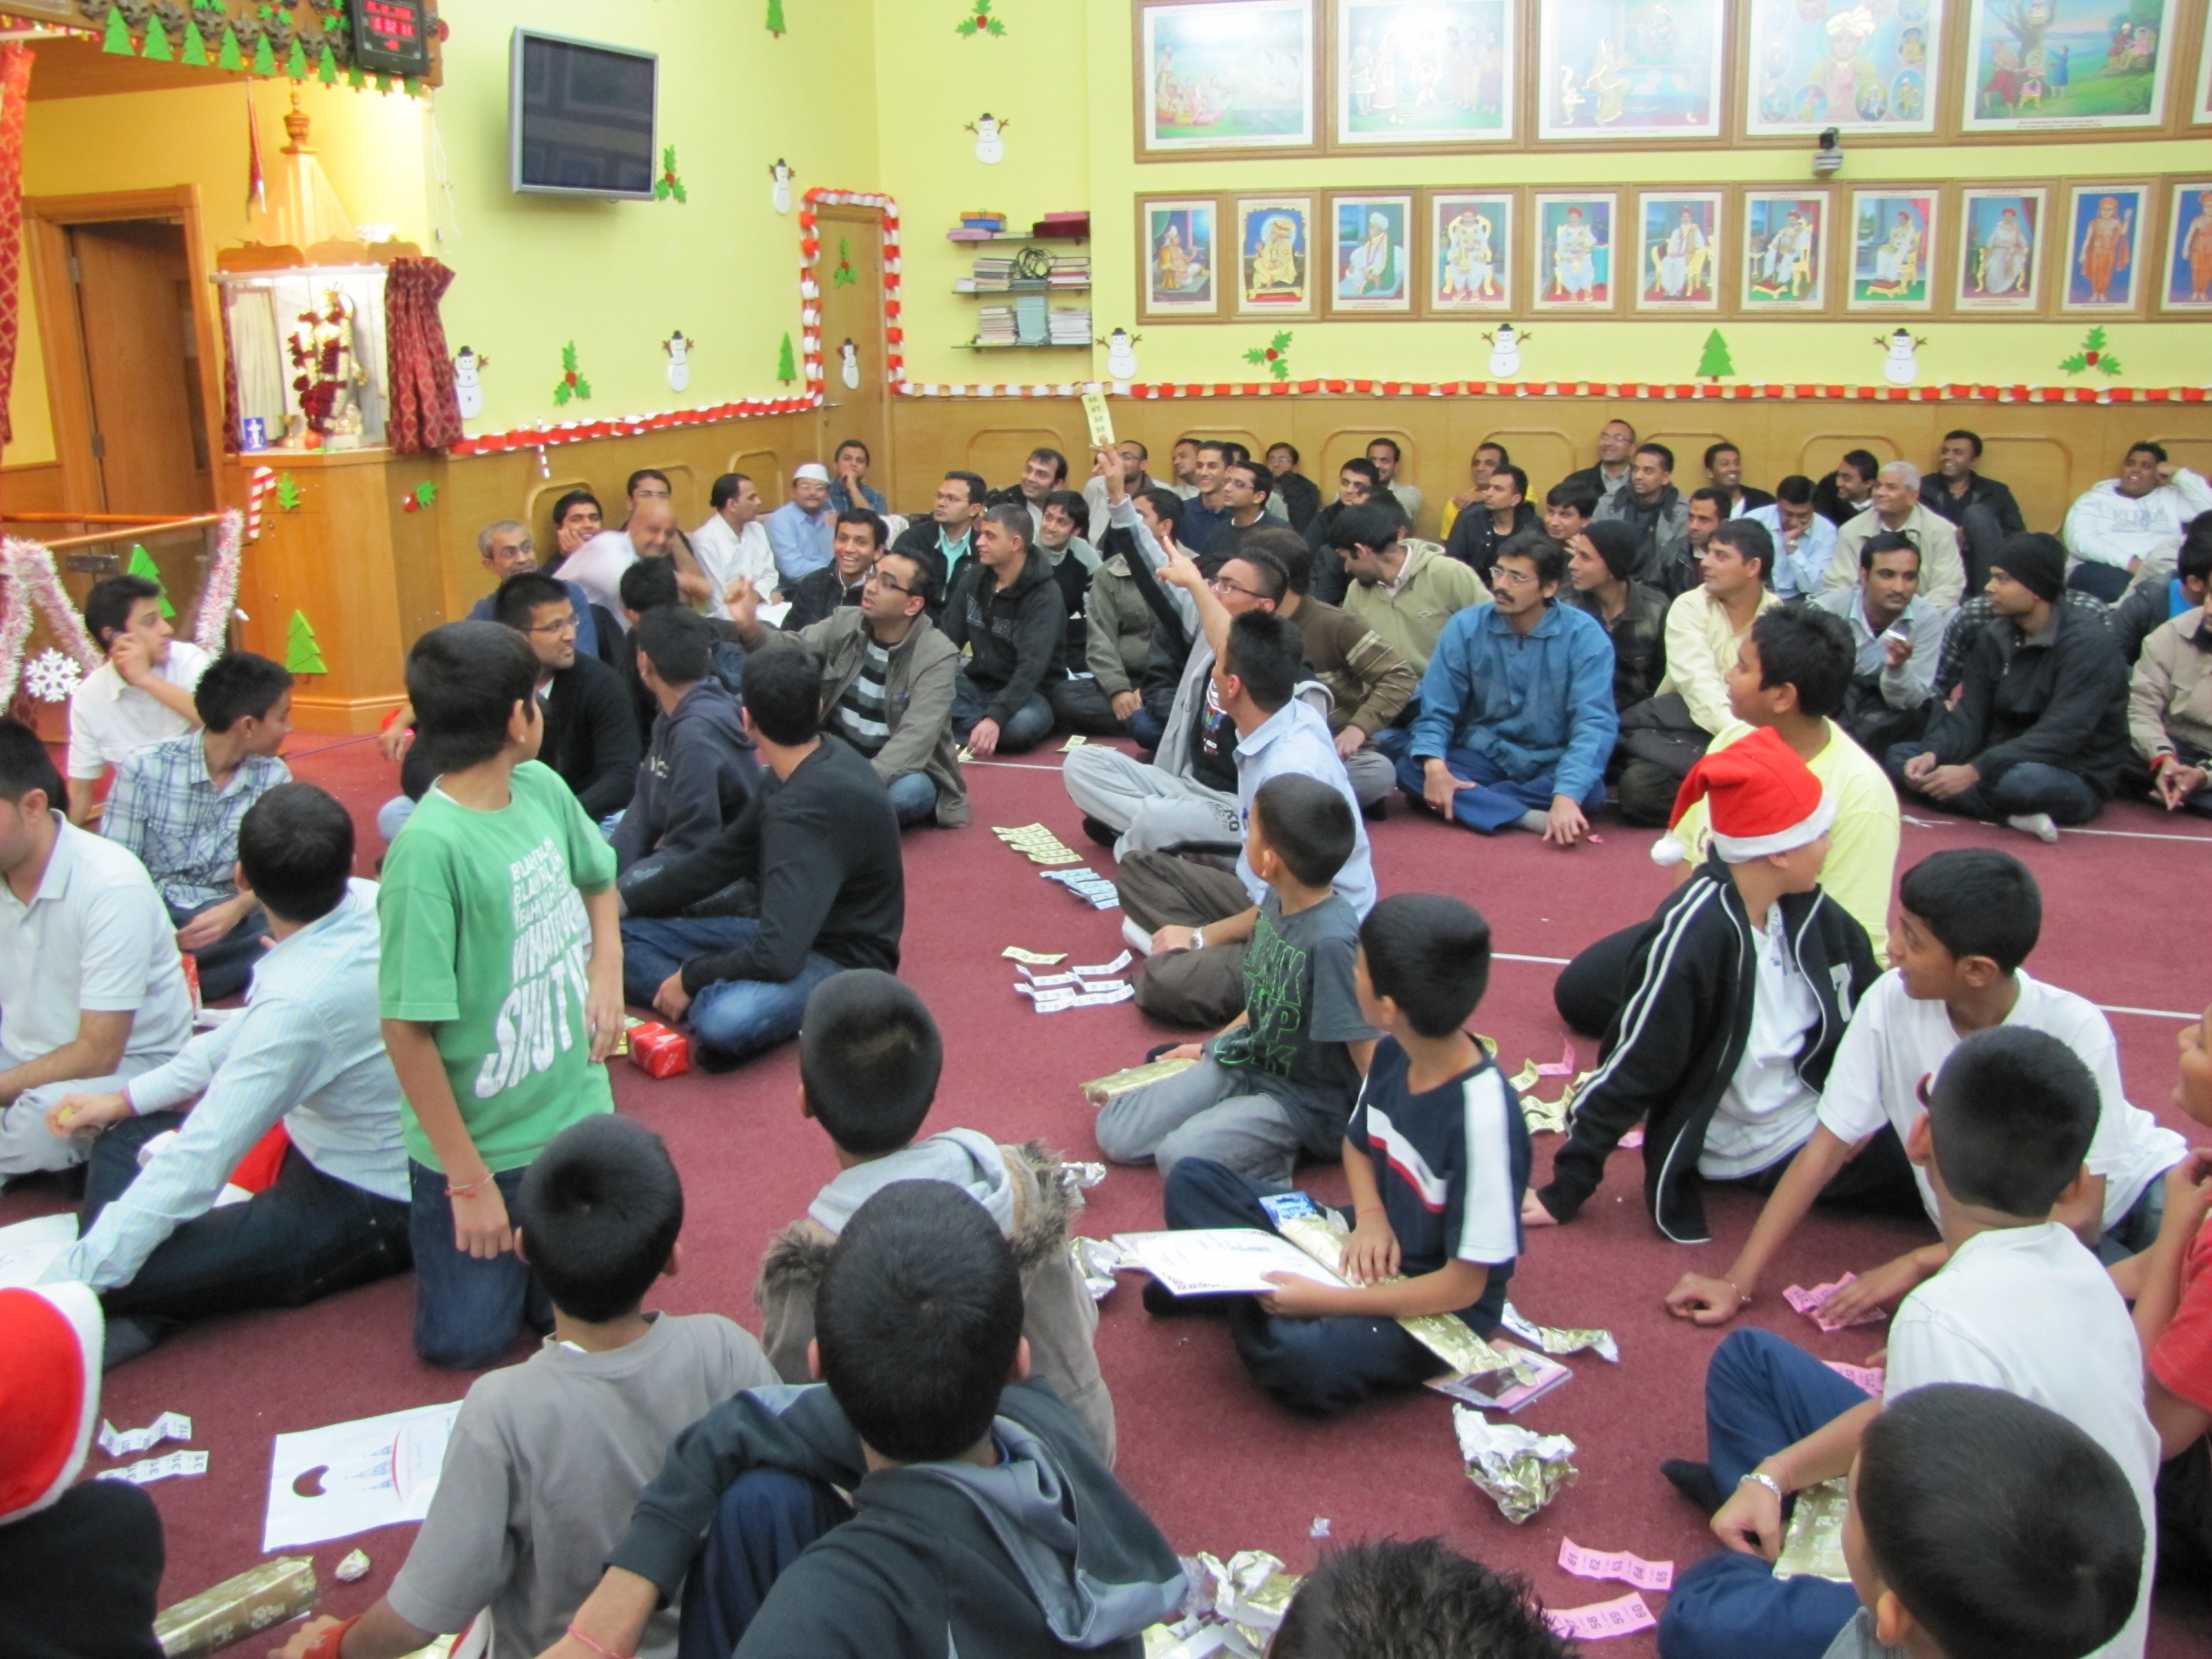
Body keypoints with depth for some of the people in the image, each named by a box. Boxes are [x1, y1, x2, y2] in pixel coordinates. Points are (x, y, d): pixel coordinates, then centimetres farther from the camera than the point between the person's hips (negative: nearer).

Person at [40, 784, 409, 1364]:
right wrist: (126, 1098, 11)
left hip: (372, 1210, -9)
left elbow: (198, 1166, -28)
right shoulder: (372, 902, -9)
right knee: (125, 1135, 13)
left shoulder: (299, 1000, -33)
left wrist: (74, 1278, -20)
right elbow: (247, 1031, 7)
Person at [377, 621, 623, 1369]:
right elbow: (407, 1028, -23)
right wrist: (469, 1179, -18)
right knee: (468, 1340, 10)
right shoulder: (430, 846, -26)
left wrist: (606, 965, -2)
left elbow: (595, 879, 18)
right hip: (482, 1141, -5)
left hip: (579, 1115, 6)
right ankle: (428, 1217, 34)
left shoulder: (544, 789, -4)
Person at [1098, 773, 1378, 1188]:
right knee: (1115, 1133, 3)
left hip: (1302, 1099, -8)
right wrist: (1210, 1047, 18)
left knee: (1181, 1156, -27)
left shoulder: (1333, 940, -30)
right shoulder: (1277, 901, -5)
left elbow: (1370, 1057, -25)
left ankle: (1275, 1155, -4)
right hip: (1244, 1062, 8)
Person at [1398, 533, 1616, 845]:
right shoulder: (1466, 627, -5)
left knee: (1590, 791, -34)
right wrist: (1434, 764, -29)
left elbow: (1594, 723, -21)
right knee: (1410, 770, -26)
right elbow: (1436, 711, -6)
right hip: (1481, 760, 2)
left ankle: (1470, 804, -23)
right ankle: (1529, 817, -33)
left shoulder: (1584, 635, -12)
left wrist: (1566, 796, -38)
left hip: (1550, 767, -2)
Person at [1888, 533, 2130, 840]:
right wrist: (1933, 754, -22)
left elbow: (2060, 736, -26)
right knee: (1899, 754, -11)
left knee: (2025, 779, -43)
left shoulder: (2088, 644, -16)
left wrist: (1974, 771, -34)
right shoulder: (1995, 638, 5)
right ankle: (2015, 815, -19)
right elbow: (1970, 717, 0)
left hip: (2074, 778, -8)